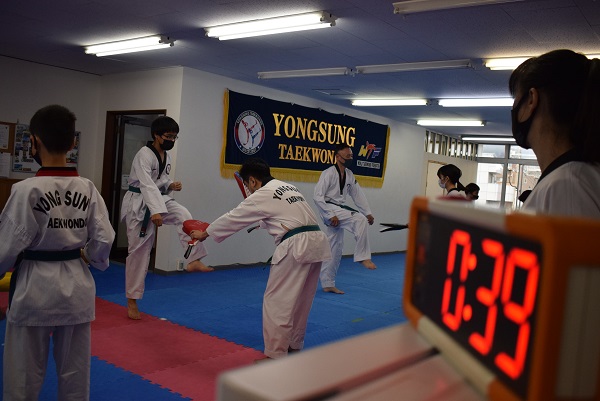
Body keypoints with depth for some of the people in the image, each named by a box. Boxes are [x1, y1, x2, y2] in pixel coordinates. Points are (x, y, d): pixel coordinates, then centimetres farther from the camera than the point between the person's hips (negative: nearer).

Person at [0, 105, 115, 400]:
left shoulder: (26, 190, -16)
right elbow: (103, 239, -3)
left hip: (34, 287, -4)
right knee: (75, 370, 18)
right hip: (76, 285, 4)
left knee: (24, 374, 13)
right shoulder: (87, 188, -5)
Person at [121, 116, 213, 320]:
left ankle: (194, 261, -19)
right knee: (138, 250, -1)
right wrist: (155, 211, -45)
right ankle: (132, 301, 12)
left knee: (184, 215, -23)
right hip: (139, 204, -7)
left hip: (158, 198, 7)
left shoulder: (166, 156, 5)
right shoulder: (144, 155, -20)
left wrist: (171, 185, -4)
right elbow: (147, 184, -34)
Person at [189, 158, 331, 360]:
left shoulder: (261, 196, -3)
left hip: (296, 246, -9)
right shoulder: (289, 188, 21)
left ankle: (275, 355, 3)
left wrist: (204, 233, 19)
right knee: (301, 300, 20)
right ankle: (294, 345, 33)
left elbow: (233, 218, 6)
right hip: (317, 242, 9)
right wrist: (262, 223, 49)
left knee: (277, 301, 0)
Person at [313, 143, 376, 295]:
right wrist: (331, 215, -21)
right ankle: (363, 256, -20)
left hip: (340, 210, 8)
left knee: (335, 250, 10)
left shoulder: (349, 175, 11)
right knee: (360, 220, -28)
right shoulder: (328, 173, -12)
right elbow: (317, 197, -17)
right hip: (330, 210, -8)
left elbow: (358, 194, 14)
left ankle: (328, 284, 19)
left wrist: (368, 213, 5)